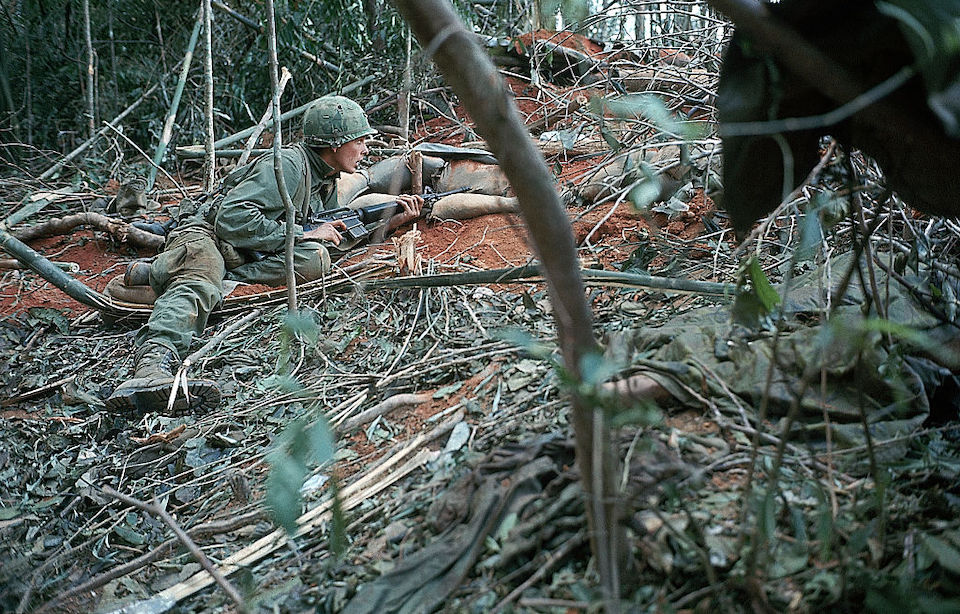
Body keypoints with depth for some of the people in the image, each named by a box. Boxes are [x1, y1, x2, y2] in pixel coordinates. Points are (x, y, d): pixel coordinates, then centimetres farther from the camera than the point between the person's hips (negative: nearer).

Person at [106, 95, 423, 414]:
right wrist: (302, 234, -18)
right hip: (205, 233, -7)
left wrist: (392, 221, 10)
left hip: (250, 256, 7)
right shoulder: (287, 164, -13)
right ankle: (151, 365, -63)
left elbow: (337, 239, 22)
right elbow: (231, 218, -21)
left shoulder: (327, 183, 16)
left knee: (316, 260, -20)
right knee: (200, 285, -39)